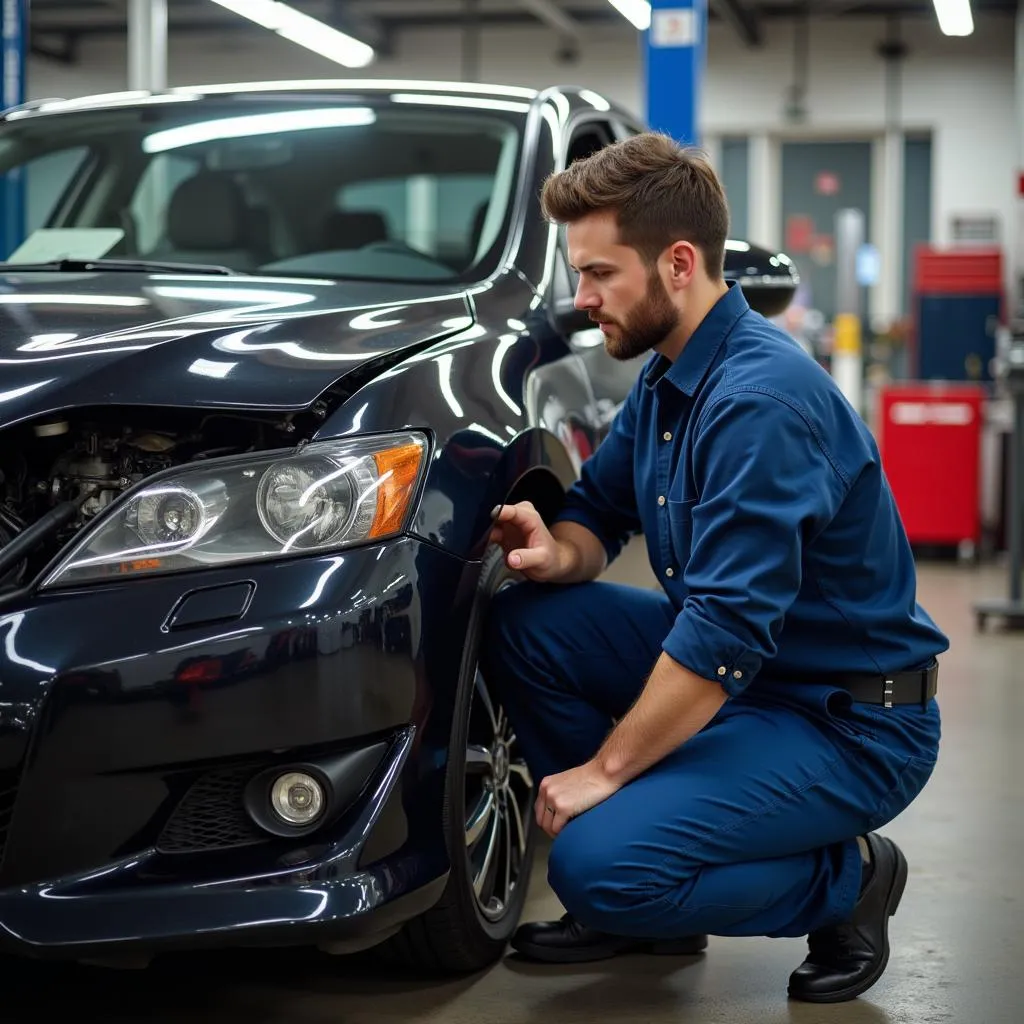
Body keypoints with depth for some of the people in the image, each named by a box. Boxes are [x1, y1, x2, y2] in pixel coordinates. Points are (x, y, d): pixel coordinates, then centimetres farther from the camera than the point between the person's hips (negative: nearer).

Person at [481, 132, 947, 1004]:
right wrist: (558, 553, -11)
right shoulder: (667, 376, 4)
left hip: (851, 725, -9)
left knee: (597, 864, -23)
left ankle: (846, 881, 1)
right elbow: (600, 510, 14)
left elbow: (726, 635, -29)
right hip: (740, 667, 9)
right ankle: (636, 901, 8)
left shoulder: (761, 398, -26)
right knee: (527, 625, -1)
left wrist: (605, 767, -20)